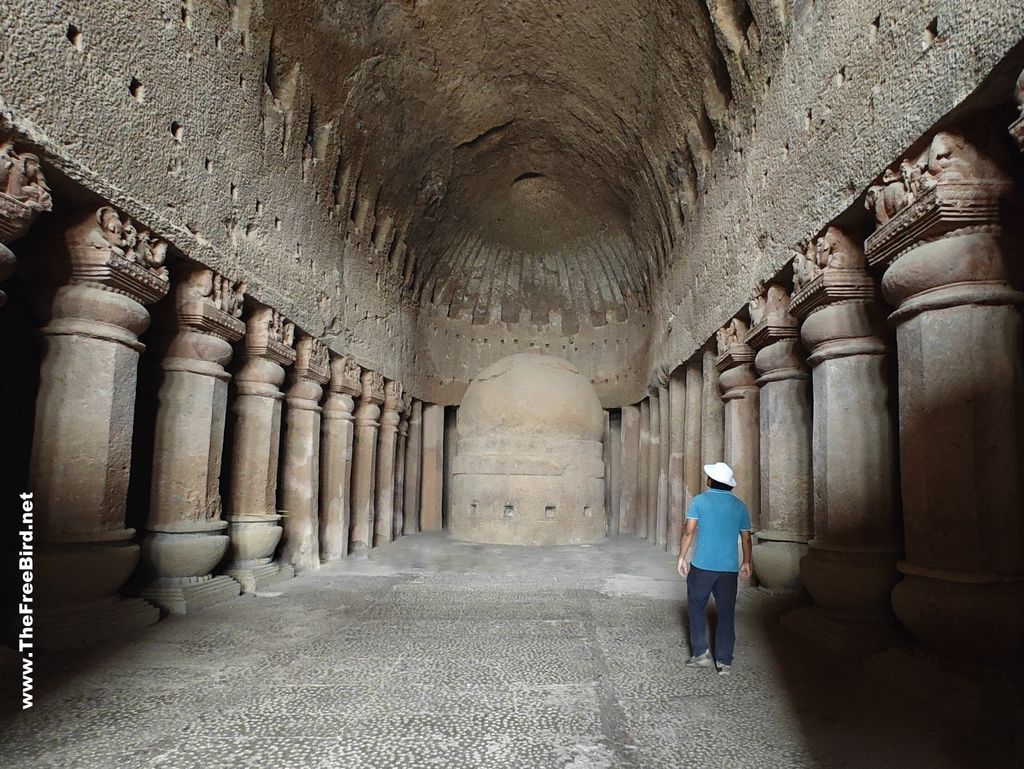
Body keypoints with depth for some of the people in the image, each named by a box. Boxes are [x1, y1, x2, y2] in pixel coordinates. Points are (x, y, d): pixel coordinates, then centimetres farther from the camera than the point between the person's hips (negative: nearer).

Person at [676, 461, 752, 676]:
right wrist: (746, 562, 22)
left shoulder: (700, 500, -4)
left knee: (696, 606, 13)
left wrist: (681, 557, -1)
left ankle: (701, 653, 8)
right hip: (729, 568, 3)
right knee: (726, 613, 9)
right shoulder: (739, 506, 6)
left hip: (703, 565, -3)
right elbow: (746, 538, 11)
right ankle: (724, 662, 11)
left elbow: (688, 531, -9)